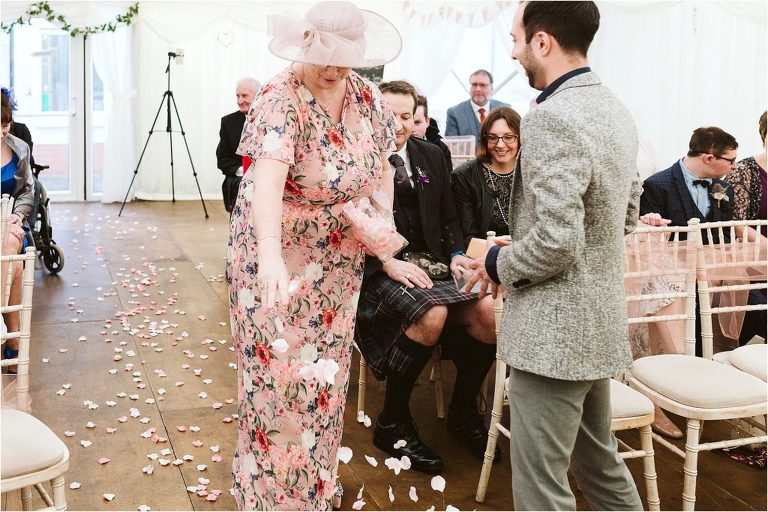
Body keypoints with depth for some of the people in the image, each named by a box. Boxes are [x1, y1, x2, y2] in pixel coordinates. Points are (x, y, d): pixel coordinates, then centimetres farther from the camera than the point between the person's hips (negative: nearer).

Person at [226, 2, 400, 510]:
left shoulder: (367, 96, -3)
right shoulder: (281, 101, -24)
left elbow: (381, 165, 9)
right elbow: (267, 177, -40)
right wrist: (269, 253, -54)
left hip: (338, 260, 6)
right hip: (280, 257, -6)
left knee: (325, 370, 15)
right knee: (280, 371, -1)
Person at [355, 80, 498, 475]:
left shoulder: (431, 156, 16)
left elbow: (448, 218, 20)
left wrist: (456, 254, 0)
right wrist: (387, 263, -20)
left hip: (430, 262, 6)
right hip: (378, 268, -5)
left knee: (488, 311, -20)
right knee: (432, 314, -34)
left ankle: (463, 412, 5)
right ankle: (392, 423, -13)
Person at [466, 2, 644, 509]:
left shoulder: (553, 115, -21)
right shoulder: (614, 109, 9)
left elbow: (556, 240, -27)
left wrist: (500, 264, -8)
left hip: (555, 331, -10)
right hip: (598, 320, 10)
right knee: (600, 461, 24)